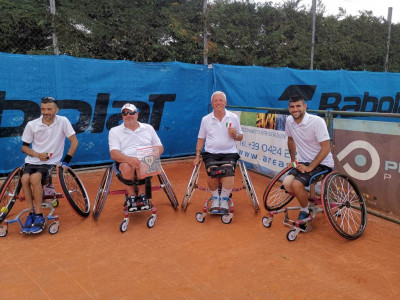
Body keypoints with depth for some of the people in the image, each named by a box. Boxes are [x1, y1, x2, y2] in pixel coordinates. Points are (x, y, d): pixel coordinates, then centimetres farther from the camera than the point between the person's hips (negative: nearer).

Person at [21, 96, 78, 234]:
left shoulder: (63, 121, -6)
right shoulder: (32, 125, 0)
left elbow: (74, 142, -3)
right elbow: (24, 147, 8)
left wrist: (66, 161, -9)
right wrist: (38, 155, -11)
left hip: (51, 162, -3)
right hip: (32, 161, 3)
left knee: (35, 177, -30)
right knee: (24, 178, -27)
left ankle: (39, 216, -18)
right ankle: (31, 213, -12)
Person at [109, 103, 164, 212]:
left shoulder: (148, 128, 16)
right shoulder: (115, 131, 9)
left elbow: (160, 147, 14)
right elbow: (114, 154, -5)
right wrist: (128, 159, -27)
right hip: (125, 162, 0)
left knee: (142, 166, -34)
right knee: (127, 167, -35)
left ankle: (141, 194, -8)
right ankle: (131, 194, -9)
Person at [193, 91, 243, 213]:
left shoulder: (234, 118, 9)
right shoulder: (206, 119, 10)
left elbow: (240, 137, 15)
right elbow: (201, 139, 15)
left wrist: (235, 135, -8)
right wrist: (197, 155, 4)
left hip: (229, 153, 0)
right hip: (211, 153, 1)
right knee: (211, 172, -28)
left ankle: (224, 199, -8)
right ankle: (215, 198, -1)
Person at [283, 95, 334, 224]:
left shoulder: (317, 121, -20)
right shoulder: (289, 120, 0)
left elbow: (326, 148, -21)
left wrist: (309, 167, -22)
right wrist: (293, 160, 15)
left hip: (321, 163, -6)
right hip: (303, 162, 6)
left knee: (296, 184, -26)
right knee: (287, 183, -18)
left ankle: (305, 211, 2)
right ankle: (309, 198, 11)